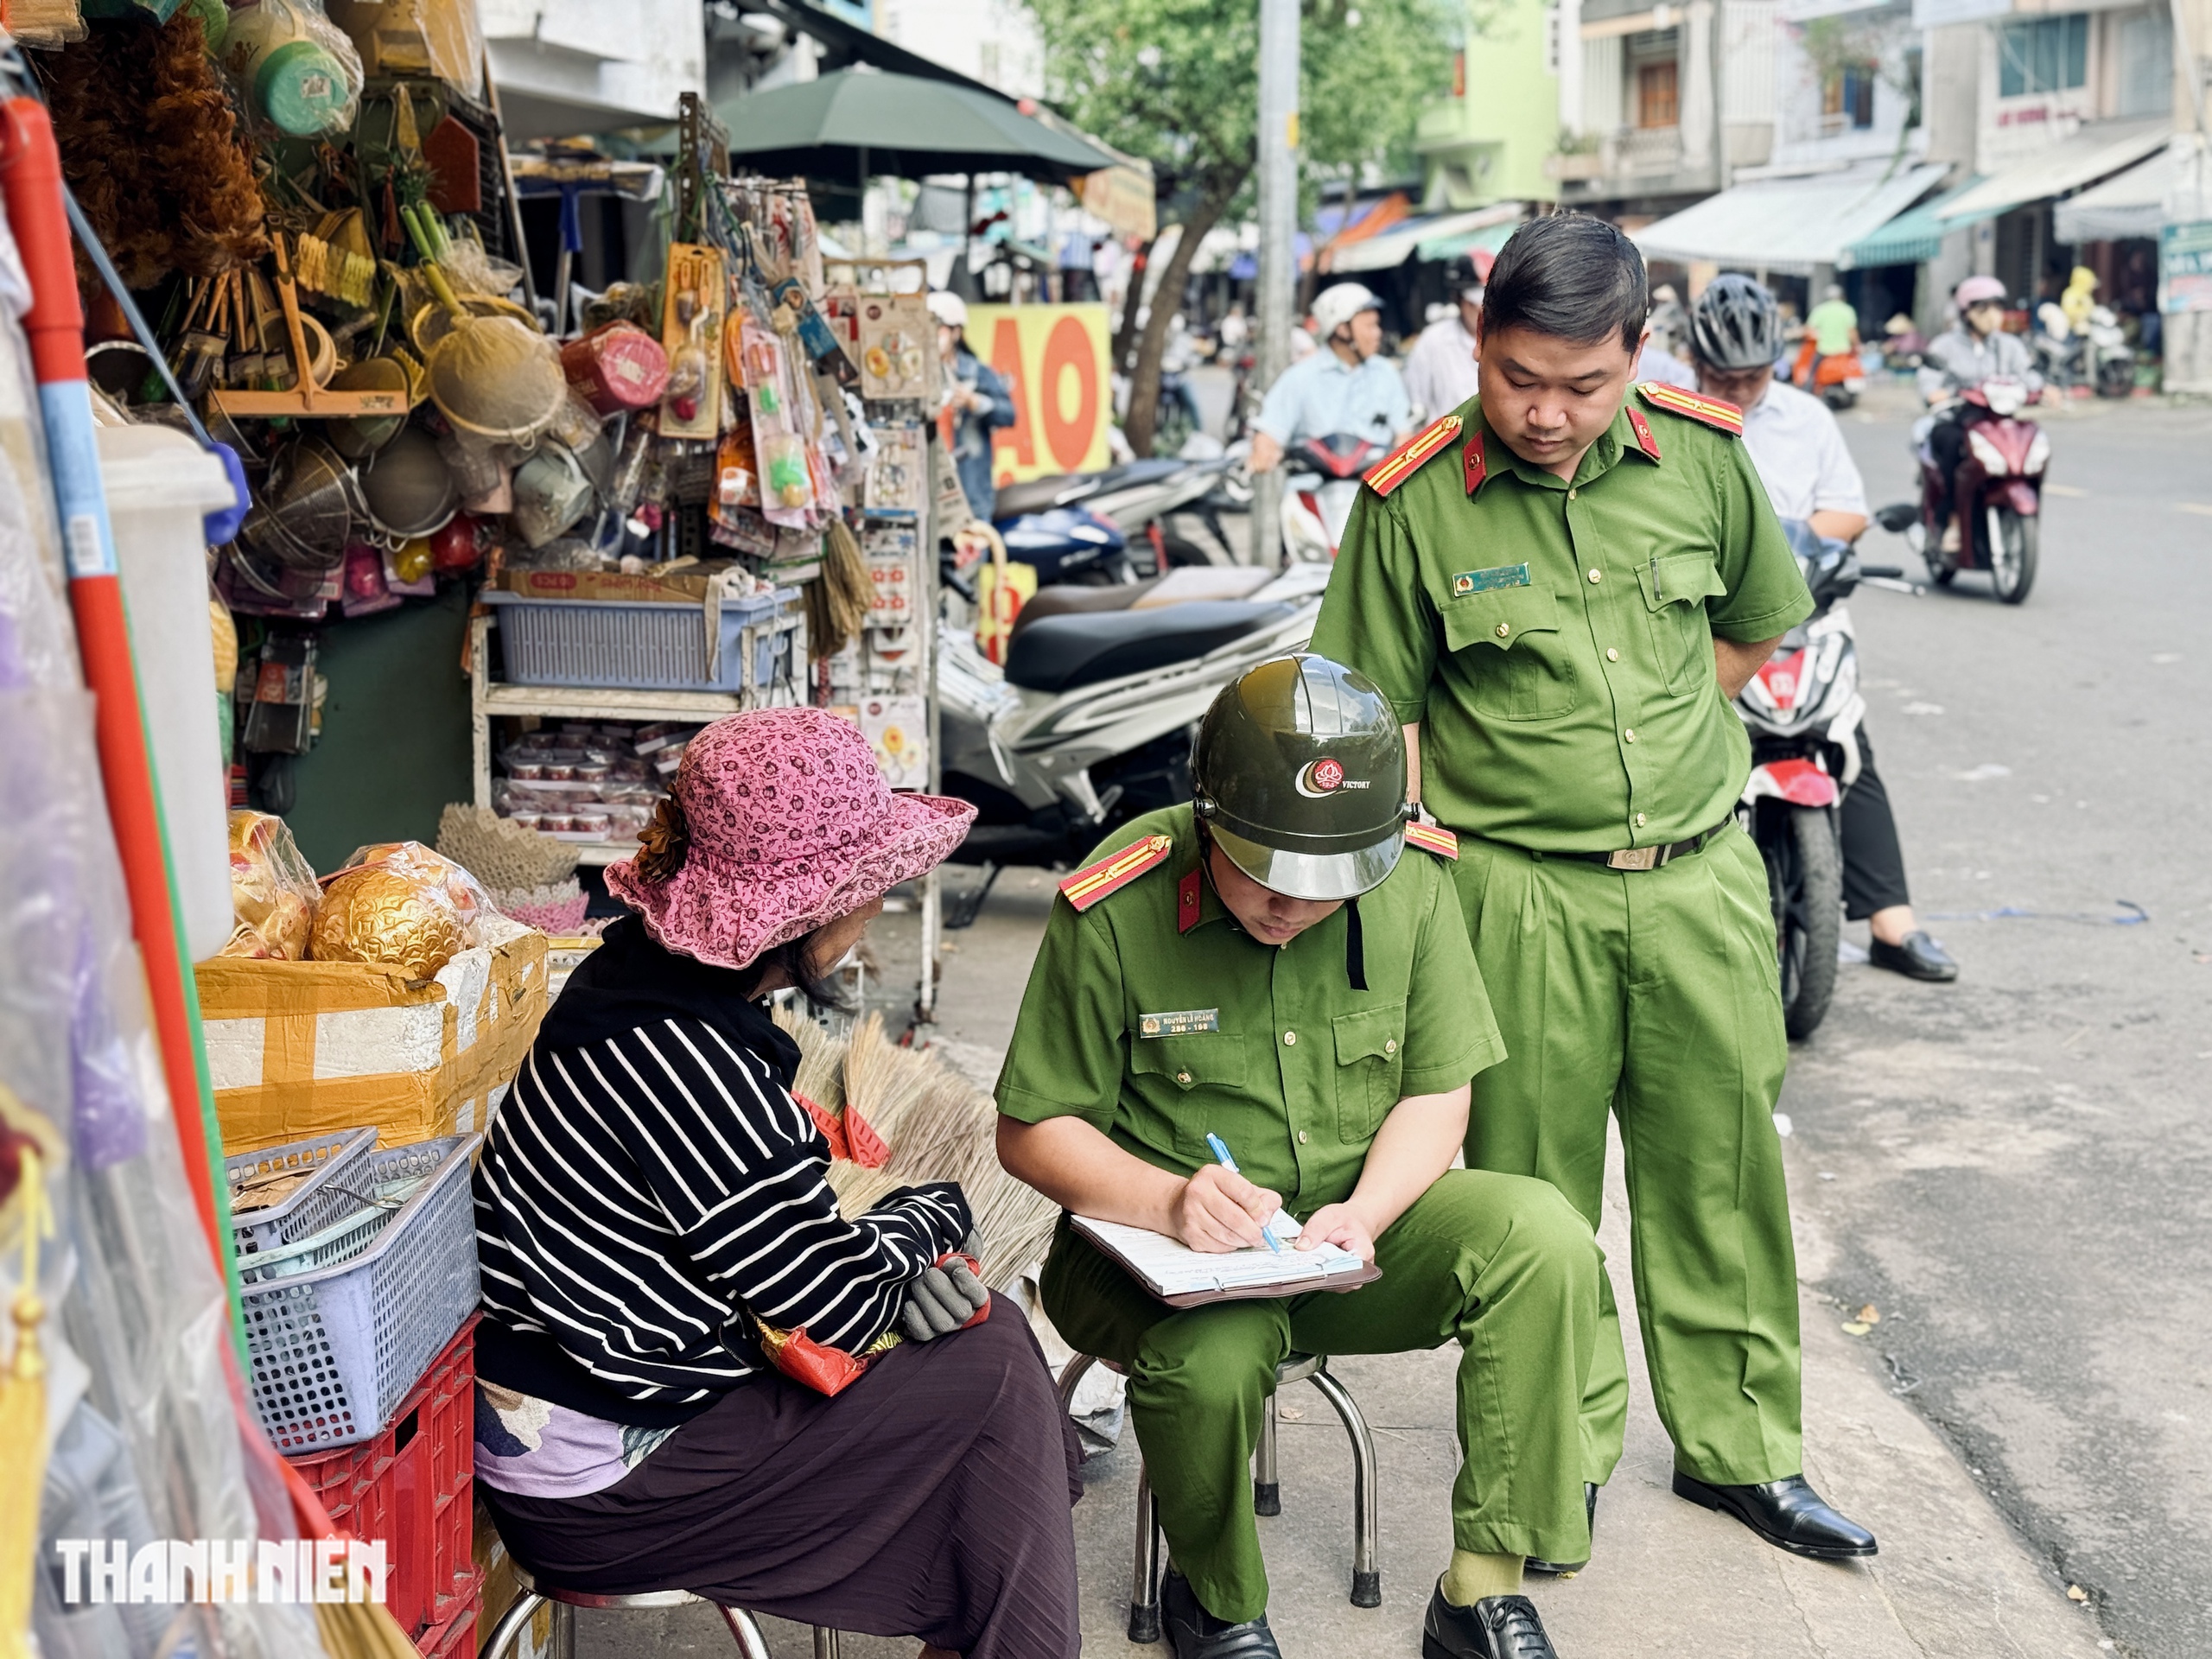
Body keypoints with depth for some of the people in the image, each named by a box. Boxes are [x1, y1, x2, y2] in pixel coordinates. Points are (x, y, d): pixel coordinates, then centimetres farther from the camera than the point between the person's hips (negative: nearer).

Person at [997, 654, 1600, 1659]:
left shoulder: (1410, 883, -6)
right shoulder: (1116, 911, -16)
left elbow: (1437, 1093, 2)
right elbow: (1031, 1130, -9)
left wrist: (1365, 1213, -19)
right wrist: (1170, 1201, -27)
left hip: (1356, 1220, 3)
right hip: (1157, 1240, -3)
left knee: (1546, 1243, -22)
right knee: (1211, 1355, -36)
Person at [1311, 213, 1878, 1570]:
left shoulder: (1702, 455, 0)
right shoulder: (1414, 501, -8)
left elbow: (1757, 627, 17)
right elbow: (1380, 714, -2)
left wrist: (1647, 735, 10)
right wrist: (1433, 873, -11)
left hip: (1702, 874, 3)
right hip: (1521, 894, -3)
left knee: (1724, 1169, 11)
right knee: (1536, 1191, 6)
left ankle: (1740, 1445, 28)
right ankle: (1564, 1455, 25)